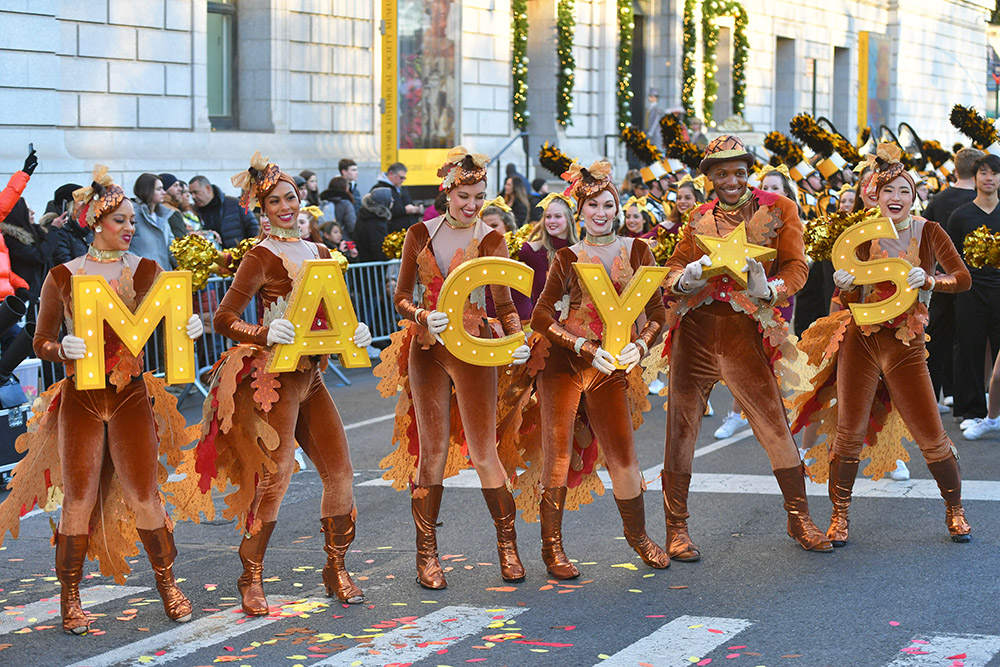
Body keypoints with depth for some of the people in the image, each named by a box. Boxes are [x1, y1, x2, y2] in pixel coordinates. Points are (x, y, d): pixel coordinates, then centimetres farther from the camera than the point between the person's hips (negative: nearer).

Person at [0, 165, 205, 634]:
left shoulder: (145, 271, 4)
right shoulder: (62, 277, 3)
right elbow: (40, 344, 4)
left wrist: (191, 327, -29)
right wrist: (63, 350, -18)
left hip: (132, 396, 0)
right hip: (81, 398, 0)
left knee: (144, 497, -4)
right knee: (79, 500, -2)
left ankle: (167, 583, 15)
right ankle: (70, 596, 12)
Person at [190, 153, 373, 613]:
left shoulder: (319, 253, 15)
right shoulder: (262, 257, -4)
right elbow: (224, 319, -10)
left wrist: (355, 331, 2)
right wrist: (267, 334, -25)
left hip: (312, 374, 6)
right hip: (275, 373, -6)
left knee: (340, 471, 2)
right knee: (275, 476, -11)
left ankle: (336, 570, 16)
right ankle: (251, 578, 0)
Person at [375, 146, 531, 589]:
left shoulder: (490, 241, 1)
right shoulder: (420, 234, 5)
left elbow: (504, 304, -4)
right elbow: (402, 296, 5)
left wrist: (517, 339, -24)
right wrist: (424, 317, -16)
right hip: (427, 349, 2)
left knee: (483, 451, -3)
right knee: (432, 451, 3)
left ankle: (508, 547, 12)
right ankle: (426, 556, 10)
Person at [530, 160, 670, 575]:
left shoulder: (636, 251, 9)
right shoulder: (567, 258, 5)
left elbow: (657, 311, 7)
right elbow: (541, 316, -1)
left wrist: (640, 344, -13)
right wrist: (584, 347, -13)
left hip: (610, 368, 1)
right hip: (563, 361, -1)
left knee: (623, 456, 2)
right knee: (558, 452, -5)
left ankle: (637, 535, 25)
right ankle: (552, 546, 6)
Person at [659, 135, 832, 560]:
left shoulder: (778, 209, 5)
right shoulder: (700, 218, 15)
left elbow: (796, 267, -1)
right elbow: (674, 266, 12)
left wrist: (769, 289, -21)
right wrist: (686, 278, -12)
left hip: (746, 329, -2)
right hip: (696, 326, 2)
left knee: (774, 424, -2)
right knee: (682, 426, 3)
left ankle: (799, 519, 16)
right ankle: (676, 529, 13)